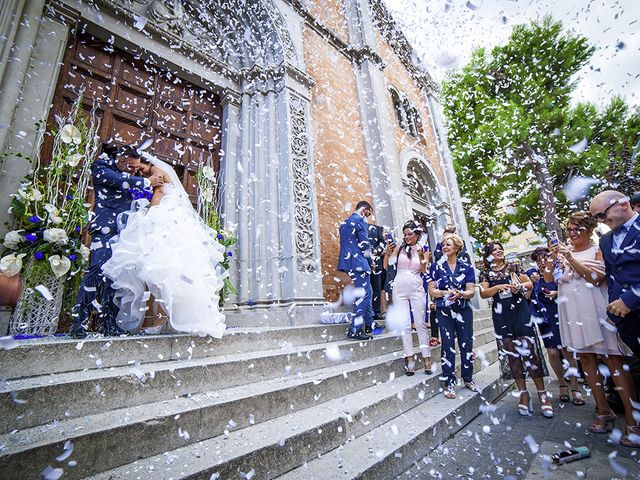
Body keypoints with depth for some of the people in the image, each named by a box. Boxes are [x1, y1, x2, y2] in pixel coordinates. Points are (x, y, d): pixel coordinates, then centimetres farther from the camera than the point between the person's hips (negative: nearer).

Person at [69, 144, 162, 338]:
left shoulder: (130, 176, 21)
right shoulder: (100, 167, 5)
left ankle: (108, 324, 5)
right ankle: (78, 323, -6)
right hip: (105, 228, -6)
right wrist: (148, 182, -1)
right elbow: (121, 181, -11)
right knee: (98, 270, -15)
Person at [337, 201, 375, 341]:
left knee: (367, 292, 17)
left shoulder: (346, 221, 21)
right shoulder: (360, 220, -7)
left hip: (348, 261, 9)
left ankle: (369, 325, 23)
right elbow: (365, 244, -14)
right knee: (364, 294, -4)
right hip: (358, 262, -9)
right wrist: (369, 256, 5)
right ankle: (355, 330, -3)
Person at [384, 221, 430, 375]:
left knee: (420, 324, 2)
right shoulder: (399, 248, 6)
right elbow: (386, 266, 3)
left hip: (416, 289, 0)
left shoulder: (422, 250, 7)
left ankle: (426, 358, 11)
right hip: (400, 288, 0)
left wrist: (421, 257, -16)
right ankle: (410, 358, 7)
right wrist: (388, 252, -12)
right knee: (405, 325, 1)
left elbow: (424, 271, -1)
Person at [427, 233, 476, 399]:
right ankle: (449, 383, 15)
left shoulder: (467, 267, 4)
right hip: (444, 312, -2)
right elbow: (432, 291, -3)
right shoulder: (436, 266, 0)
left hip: (464, 311, 2)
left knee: (467, 345, 10)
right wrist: (445, 293, -21)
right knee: (448, 346, 2)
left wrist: (460, 294, -22)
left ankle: (467, 379, 31)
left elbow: (471, 291, -2)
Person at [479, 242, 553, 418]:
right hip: (501, 316, 0)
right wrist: (498, 287, -17)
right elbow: (483, 293, -2)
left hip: (520, 310, 0)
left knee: (529, 350, -4)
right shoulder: (485, 274, 7)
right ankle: (524, 393, 15)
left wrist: (520, 286, -12)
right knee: (510, 353, 4)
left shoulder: (514, 267, 10)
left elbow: (529, 283, 9)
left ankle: (542, 393, 9)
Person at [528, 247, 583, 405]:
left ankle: (575, 388, 11)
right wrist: (532, 282, -15)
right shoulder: (532, 274, 2)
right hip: (544, 318, 0)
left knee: (567, 351, -3)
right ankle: (562, 384, 21)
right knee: (553, 353, 1)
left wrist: (557, 294, -10)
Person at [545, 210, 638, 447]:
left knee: (613, 359, -4)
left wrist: (571, 258, -17)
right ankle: (604, 411, 22)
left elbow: (596, 278, -12)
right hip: (573, 314, 4)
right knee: (586, 358, 9)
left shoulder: (598, 251, 3)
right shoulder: (563, 251, 12)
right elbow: (548, 278, 5)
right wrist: (552, 259, -9)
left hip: (595, 311, -4)